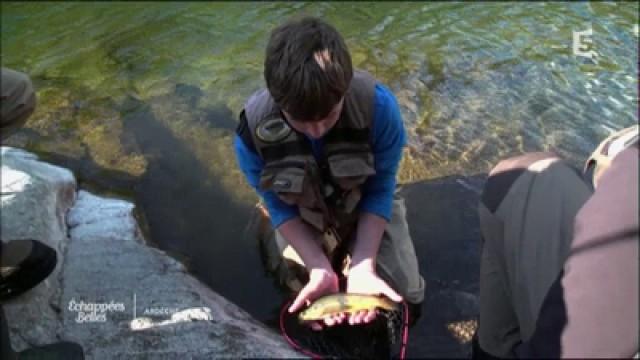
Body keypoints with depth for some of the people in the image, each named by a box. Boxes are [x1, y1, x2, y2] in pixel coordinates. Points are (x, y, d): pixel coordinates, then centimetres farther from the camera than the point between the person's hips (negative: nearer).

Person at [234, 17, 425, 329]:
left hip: (364, 204, 1)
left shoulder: (377, 105, -36)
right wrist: (321, 270, -30)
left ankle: (349, 248, 33)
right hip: (302, 217, 0)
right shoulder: (253, 131, -34)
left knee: (408, 298, 7)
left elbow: (379, 191, -23)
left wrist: (363, 267, -32)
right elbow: (280, 208, -19)